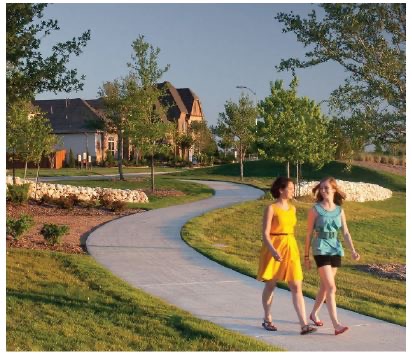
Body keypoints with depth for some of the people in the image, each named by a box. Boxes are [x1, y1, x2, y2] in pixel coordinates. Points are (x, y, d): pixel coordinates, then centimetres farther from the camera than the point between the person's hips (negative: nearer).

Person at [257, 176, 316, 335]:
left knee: (296, 287, -3)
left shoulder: (292, 208, 10)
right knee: (270, 285, 8)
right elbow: (265, 234, -14)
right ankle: (267, 320, 25)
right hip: (274, 248, -5)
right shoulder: (271, 208, -9)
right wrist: (273, 251, -27)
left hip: (291, 249, 5)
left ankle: (304, 325, -6)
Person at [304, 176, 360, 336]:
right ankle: (336, 325, -15)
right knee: (331, 288, -13)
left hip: (335, 250, 5)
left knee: (324, 286, 15)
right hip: (321, 250, -5)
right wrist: (306, 256, 2)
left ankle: (314, 313, 35)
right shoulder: (315, 210, -5)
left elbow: (345, 232, 6)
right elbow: (309, 234, 0)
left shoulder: (339, 211, 6)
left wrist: (353, 250, -9)